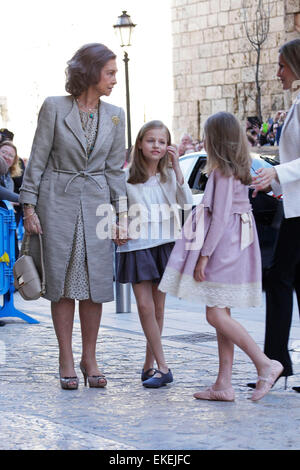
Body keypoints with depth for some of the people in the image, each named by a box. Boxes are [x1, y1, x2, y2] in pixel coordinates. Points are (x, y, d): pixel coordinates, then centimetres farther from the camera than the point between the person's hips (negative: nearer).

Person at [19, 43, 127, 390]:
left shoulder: (114, 115, 7)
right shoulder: (54, 107, -4)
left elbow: (115, 168, 11)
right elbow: (37, 160, -2)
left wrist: (122, 212, 6)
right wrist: (29, 207, -6)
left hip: (97, 203, 3)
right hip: (58, 201, -3)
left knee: (95, 282, 1)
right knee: (63, 282, 0)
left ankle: (89, 358, 12)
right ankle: (66, 360, 8)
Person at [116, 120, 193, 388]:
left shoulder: (170, 175, 4)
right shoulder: (126, 177, -1)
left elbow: (187, 203, -10)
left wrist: (177, 168, -13)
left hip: (165, 244, 2)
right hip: (137, 246, -2)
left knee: (158, 307, 7)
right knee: (145, 306, -9)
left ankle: (149, 364, 19)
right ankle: (162, 367, -6)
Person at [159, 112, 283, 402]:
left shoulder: (223, 173, -13)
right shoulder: (236, 171, 15)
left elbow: (220, 218, -18)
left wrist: (204, 256, -18)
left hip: (222, 247, -10)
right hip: (232, 247, 10)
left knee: (216, 316, -10)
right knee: (221, 315, 9)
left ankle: (265, 364, -10)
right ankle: (223, 385, 9)